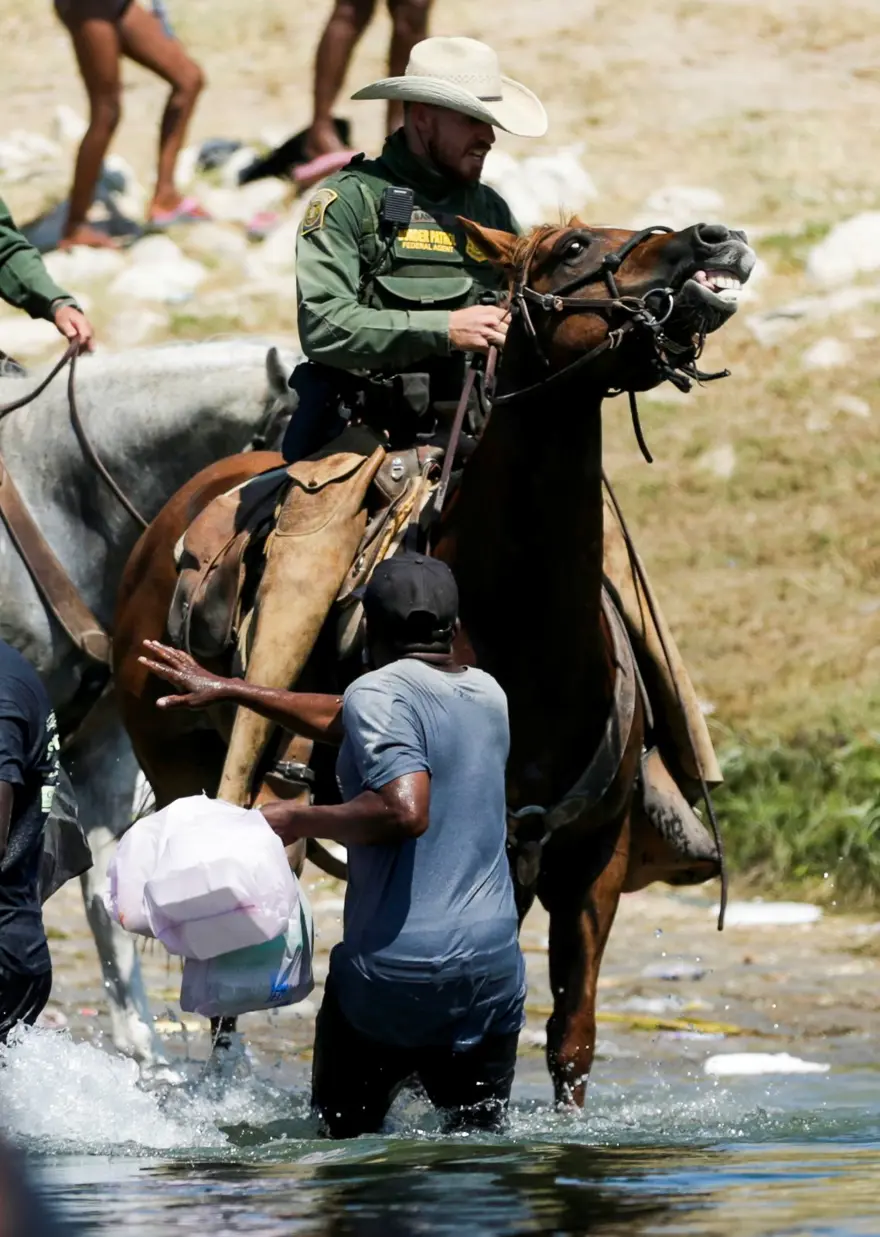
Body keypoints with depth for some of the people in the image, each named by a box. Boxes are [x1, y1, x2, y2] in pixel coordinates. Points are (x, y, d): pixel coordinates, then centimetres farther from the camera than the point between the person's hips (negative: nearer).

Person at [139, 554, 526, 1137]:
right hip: (494, 967, 6)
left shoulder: (380, 692, -8)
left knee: (349, 1134, 7)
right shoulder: (487, 694, 16)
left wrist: (300, 819, -10)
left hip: (395, 971, -6)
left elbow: (404, 811, -24)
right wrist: (227, 689, 30)